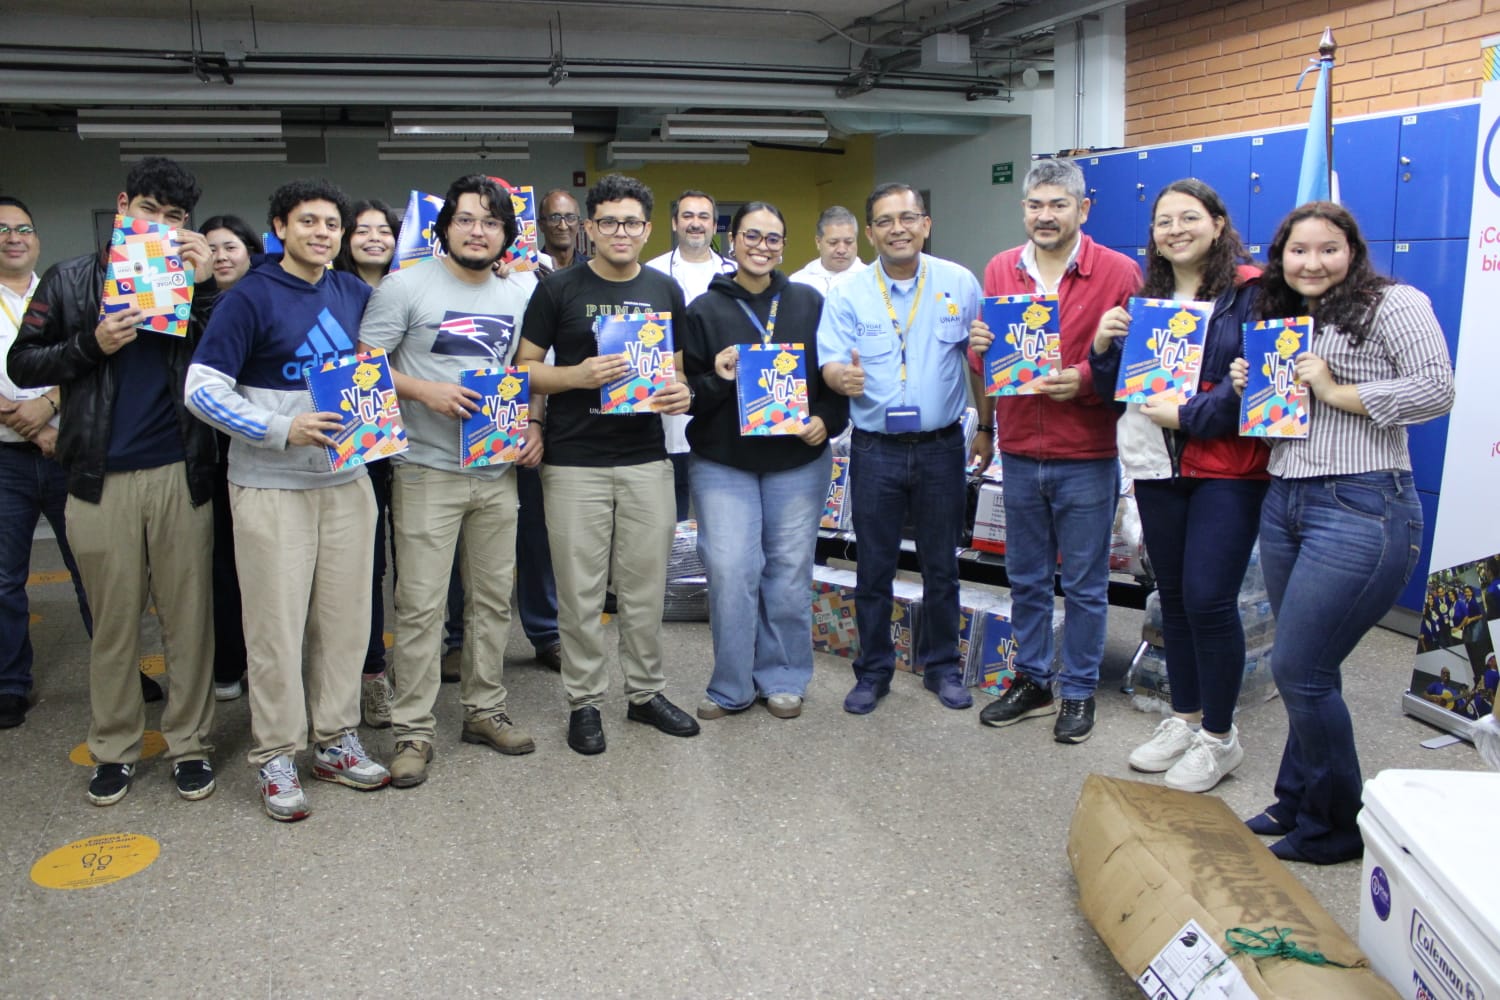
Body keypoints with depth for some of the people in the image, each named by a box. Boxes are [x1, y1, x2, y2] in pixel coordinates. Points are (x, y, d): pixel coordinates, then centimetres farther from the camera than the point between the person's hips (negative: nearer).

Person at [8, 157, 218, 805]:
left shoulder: (194, 281, 8)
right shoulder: (69, 281, 9)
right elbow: (23, 364, 8)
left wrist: (206, 287, -11)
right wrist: (92, 345, -7)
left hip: (182, 474, 0)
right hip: (102, 478, 0)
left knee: (188, 616, 4)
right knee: (113, 620, 8)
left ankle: (189, 744, 16)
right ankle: (114, 749, 21)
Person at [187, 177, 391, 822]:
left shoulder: (354, 294, 9)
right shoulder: (251, 297, -6)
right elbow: (202, 388, -11)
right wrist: (282, 430, -20)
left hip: (346, 480, 5)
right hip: (271, 486, -5)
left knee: (345, 617, 9)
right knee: (277, 624, 1)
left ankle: (336, 741, 24)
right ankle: (275, 757, 15)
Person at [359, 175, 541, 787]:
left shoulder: (519, 293, 10)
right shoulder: (407, 287, -4)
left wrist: (533, 423, 3)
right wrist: (425, 392, -19)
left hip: (498, 471, 5)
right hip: (427, 469, -5)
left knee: (493, 597, 12)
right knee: (421, 603, -3)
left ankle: (484, 710, 26)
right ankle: (413, 730, 8)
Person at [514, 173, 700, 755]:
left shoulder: (666, 291, 10)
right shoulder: (559, 290, 0)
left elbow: (678, 365, 17)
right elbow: (524, 368, 0)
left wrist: (682, 392, -6)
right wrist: (577, 375, -17)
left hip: (647, 460, 3)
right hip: (574, 463, -3)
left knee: (646, 586, 9)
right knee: (580, 591, 3)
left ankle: (646, 692, 24)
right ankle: (584, 701, 17)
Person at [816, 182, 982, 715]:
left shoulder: (959, 284, 1)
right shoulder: (848, 295, -1)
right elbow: (831, 363, -8)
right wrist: (842, 376, -31)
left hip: (941, 446, 1)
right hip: (875, 450, 0)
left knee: (941, 565, 11)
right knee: (874, 567, 8)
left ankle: (942, 666, 27)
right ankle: (873, 670, 23)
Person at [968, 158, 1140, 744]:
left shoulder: (1119, 273, -6)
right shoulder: (1000, 271, 6)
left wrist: (1084, 379, -20)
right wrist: (978, 348, -7)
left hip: (1086, 458, -4)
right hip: (1019, 453, 4)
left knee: (1084, 585, 8)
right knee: (1026, 579, 15)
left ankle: (1079, 691, 23)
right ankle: (1031, 681, 30)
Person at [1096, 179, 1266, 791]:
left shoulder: (1250, 291, -5)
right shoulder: (1144, 297, 14)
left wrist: (1187, 415, -18)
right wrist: (1103, 347, -5)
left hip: (1227, 468, -6)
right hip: (1155, 465, 6)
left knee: (1208, 599, -7)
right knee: (1173, 596, 13)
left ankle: (1219, 737, 11)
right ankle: (1184, 719, 28)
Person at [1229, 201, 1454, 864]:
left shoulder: (1393, 305, -4)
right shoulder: (1282, 322, 18)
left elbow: (1436, 391, -14)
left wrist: (1337, 393, -15)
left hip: (1361, 510, -7)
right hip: (1284, 502, 8)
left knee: (1299, 670, -6)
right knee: (1304, 669, 15)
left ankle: (1336, 828, 13)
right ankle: (1297, 805, 30)